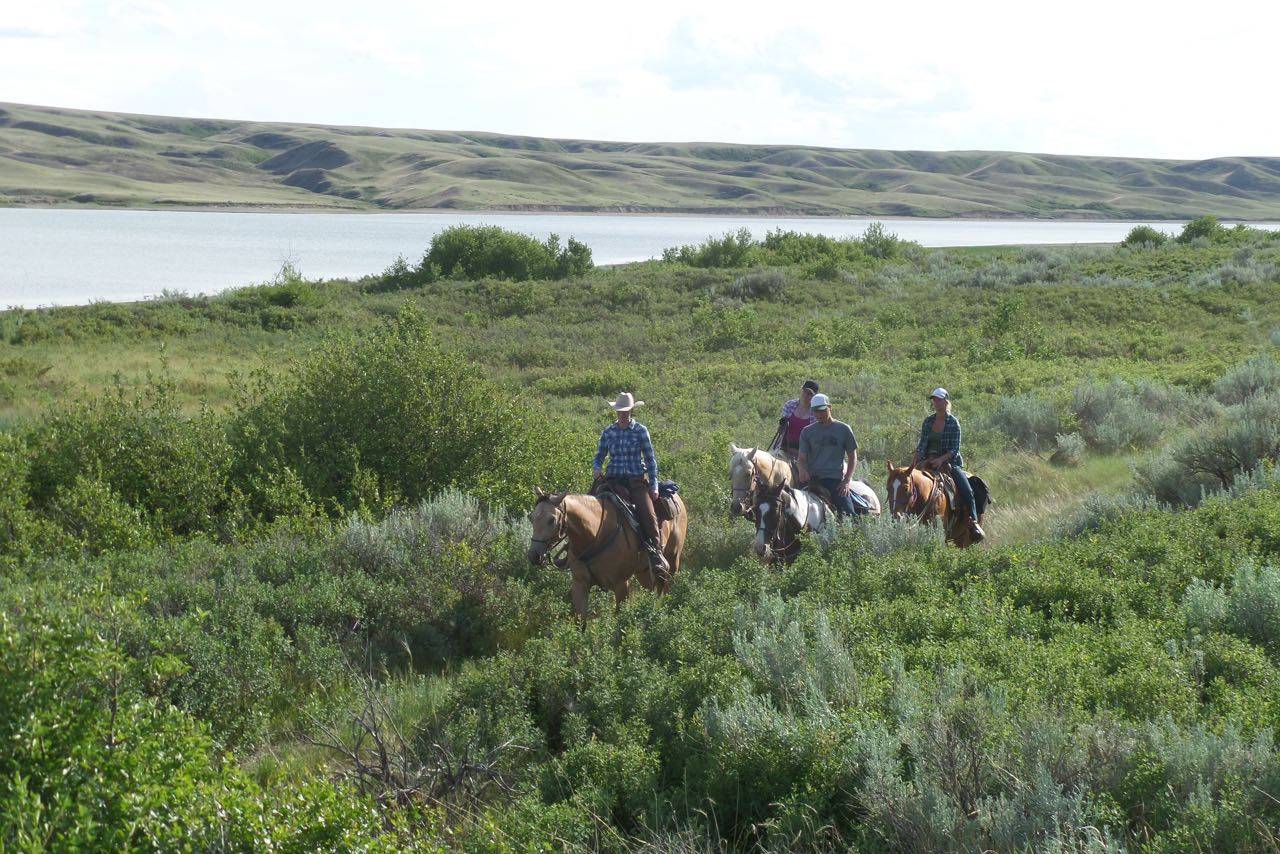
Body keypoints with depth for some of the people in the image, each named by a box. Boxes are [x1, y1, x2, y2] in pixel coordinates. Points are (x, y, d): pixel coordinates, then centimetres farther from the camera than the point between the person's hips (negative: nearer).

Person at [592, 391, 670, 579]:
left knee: (649, 515, -20)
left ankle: (657, 557, -16)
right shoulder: (609, 432, 9)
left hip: (637, 480, -2)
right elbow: (599, 456, 16)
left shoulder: (640, 430, 3)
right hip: (615, 480, 2)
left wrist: (654, 487, -1)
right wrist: (597, 468, -8)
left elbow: (650, 459, 4)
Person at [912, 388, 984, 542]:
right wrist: (914, 461, -5)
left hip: (949, 462, -3)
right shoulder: (928, 421, 8)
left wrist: (942, 459, -24)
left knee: (967, 491, -19)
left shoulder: (953, 423, -4)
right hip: (929, 462, 3)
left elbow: (954, 449, -9)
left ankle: (974, 522, -12)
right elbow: (921, 444, 10)